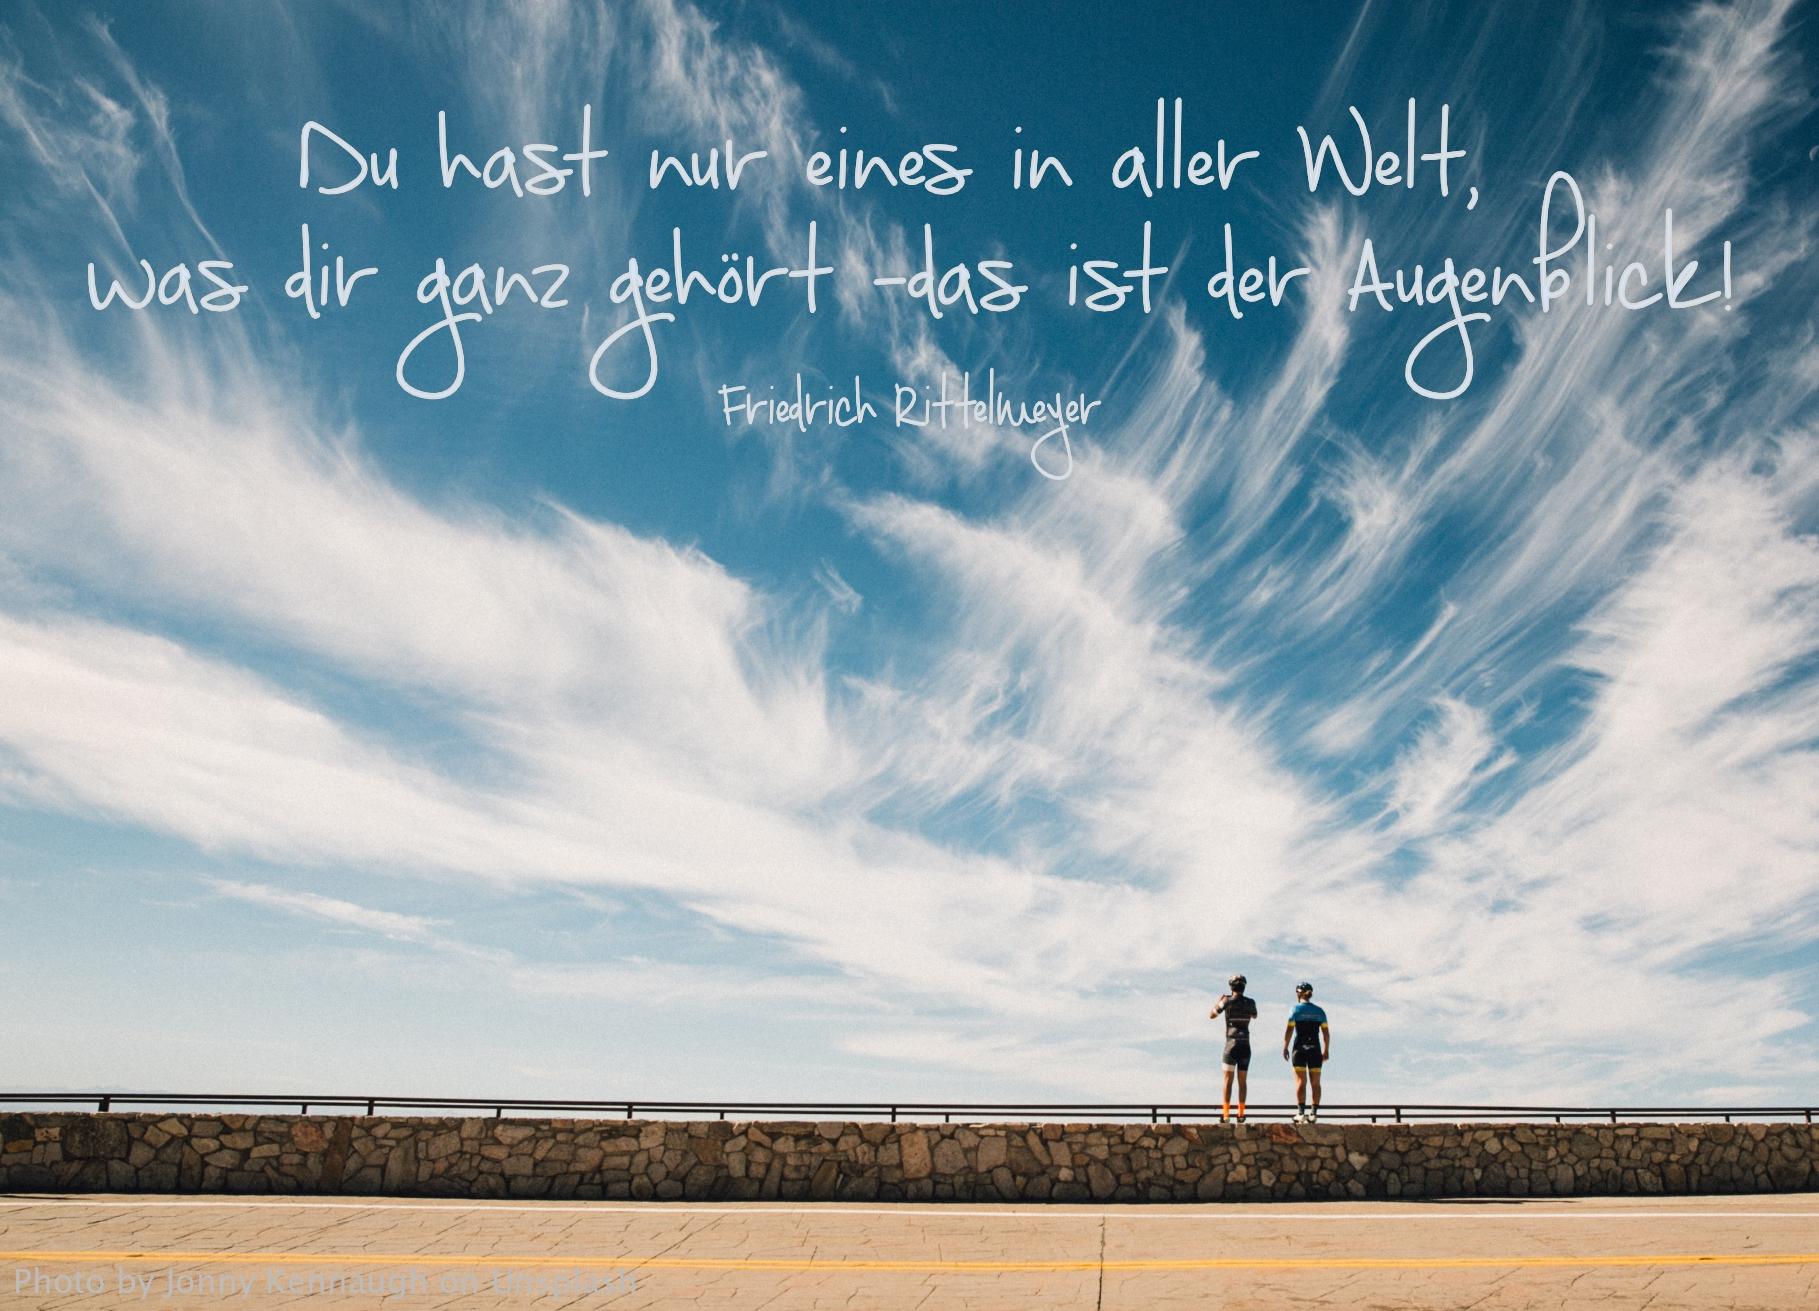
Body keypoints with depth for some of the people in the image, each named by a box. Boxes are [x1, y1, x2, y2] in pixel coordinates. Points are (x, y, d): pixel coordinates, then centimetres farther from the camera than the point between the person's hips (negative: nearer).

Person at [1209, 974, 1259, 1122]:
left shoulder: (1227, 1001, -6)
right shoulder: (1250, 1002, 4)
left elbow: (1211, 1016, 6)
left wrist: (1219, 1001, 22)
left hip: (1232, 1044, -3)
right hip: (1245, 1045, 3)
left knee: (1228, 1079, -2)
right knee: (1242, 1081, 9)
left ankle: (1225, 1114, -8)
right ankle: (1241, 1114, 6)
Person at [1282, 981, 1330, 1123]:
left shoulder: (1296, 1009, -3)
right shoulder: (1319, 1011, 7)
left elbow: (1289, 1031, -8)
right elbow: (1326, 1033, 7)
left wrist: (1285, 1048, -2)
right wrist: (1326, 1050, 15)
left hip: (1300, 1049, -3)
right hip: (1315, 1049, 3)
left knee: (1300, 1082, -3)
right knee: (1315, 1083, 8)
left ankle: (1301, 1113, -10)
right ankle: (1314, 1113, 4)